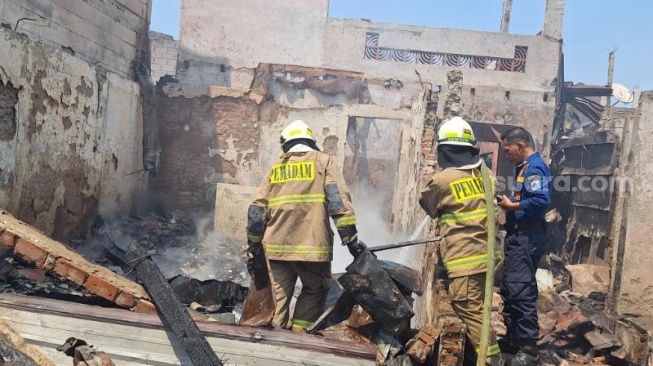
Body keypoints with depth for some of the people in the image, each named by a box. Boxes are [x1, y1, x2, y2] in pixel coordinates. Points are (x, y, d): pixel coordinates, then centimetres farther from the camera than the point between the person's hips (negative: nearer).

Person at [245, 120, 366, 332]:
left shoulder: (275, 168, 16)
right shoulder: (323, 161, 7)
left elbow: (257, 211, 11)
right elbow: (338, 201, -7)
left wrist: (253, 247, 18)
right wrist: (351, 238, -8)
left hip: (276, 246, 3)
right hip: (312, 246, -3)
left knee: (280, 297, 13)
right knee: (315, 290, 16)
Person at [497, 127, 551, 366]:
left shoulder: (534, 167, -14)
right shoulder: (524, 167, 17)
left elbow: (542, 201, -27)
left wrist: (512, 206, -16)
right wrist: (508, 202, 3)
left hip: (527, 237, -11)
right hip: (518, 235, 11)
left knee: (521, 290, -10)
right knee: (509, 288, 17)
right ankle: (514, 337, 29)